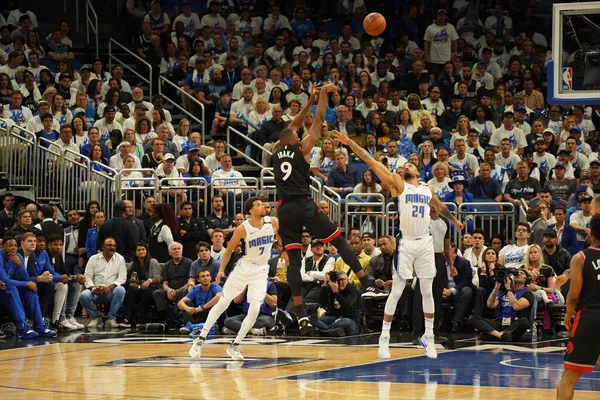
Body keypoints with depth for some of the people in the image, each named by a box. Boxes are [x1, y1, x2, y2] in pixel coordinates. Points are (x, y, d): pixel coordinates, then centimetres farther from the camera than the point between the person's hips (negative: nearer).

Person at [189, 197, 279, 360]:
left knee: (254, 310, -12)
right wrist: (221, 269, -15)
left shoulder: (273, 222, -7)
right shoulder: (243, 229, -14)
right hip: (244, 266, -2)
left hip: (261, 270, 2)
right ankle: (200, 339, 11)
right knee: (222, 303, 1)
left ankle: (234, 346, 0)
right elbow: (229, 250, -4)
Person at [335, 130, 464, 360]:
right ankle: (384, 338, 3)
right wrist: (351, 144, -11)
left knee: (427, 292, 8)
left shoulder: (428, 190, 13)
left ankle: (428, 337, 18)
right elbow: (372, 162, -6)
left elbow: (440, 207, 34)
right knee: (396, 292, -3)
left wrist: (454, 221, 49)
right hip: (406, 243, -4)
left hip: (425, 243, 4)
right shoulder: (398, 184, 0)